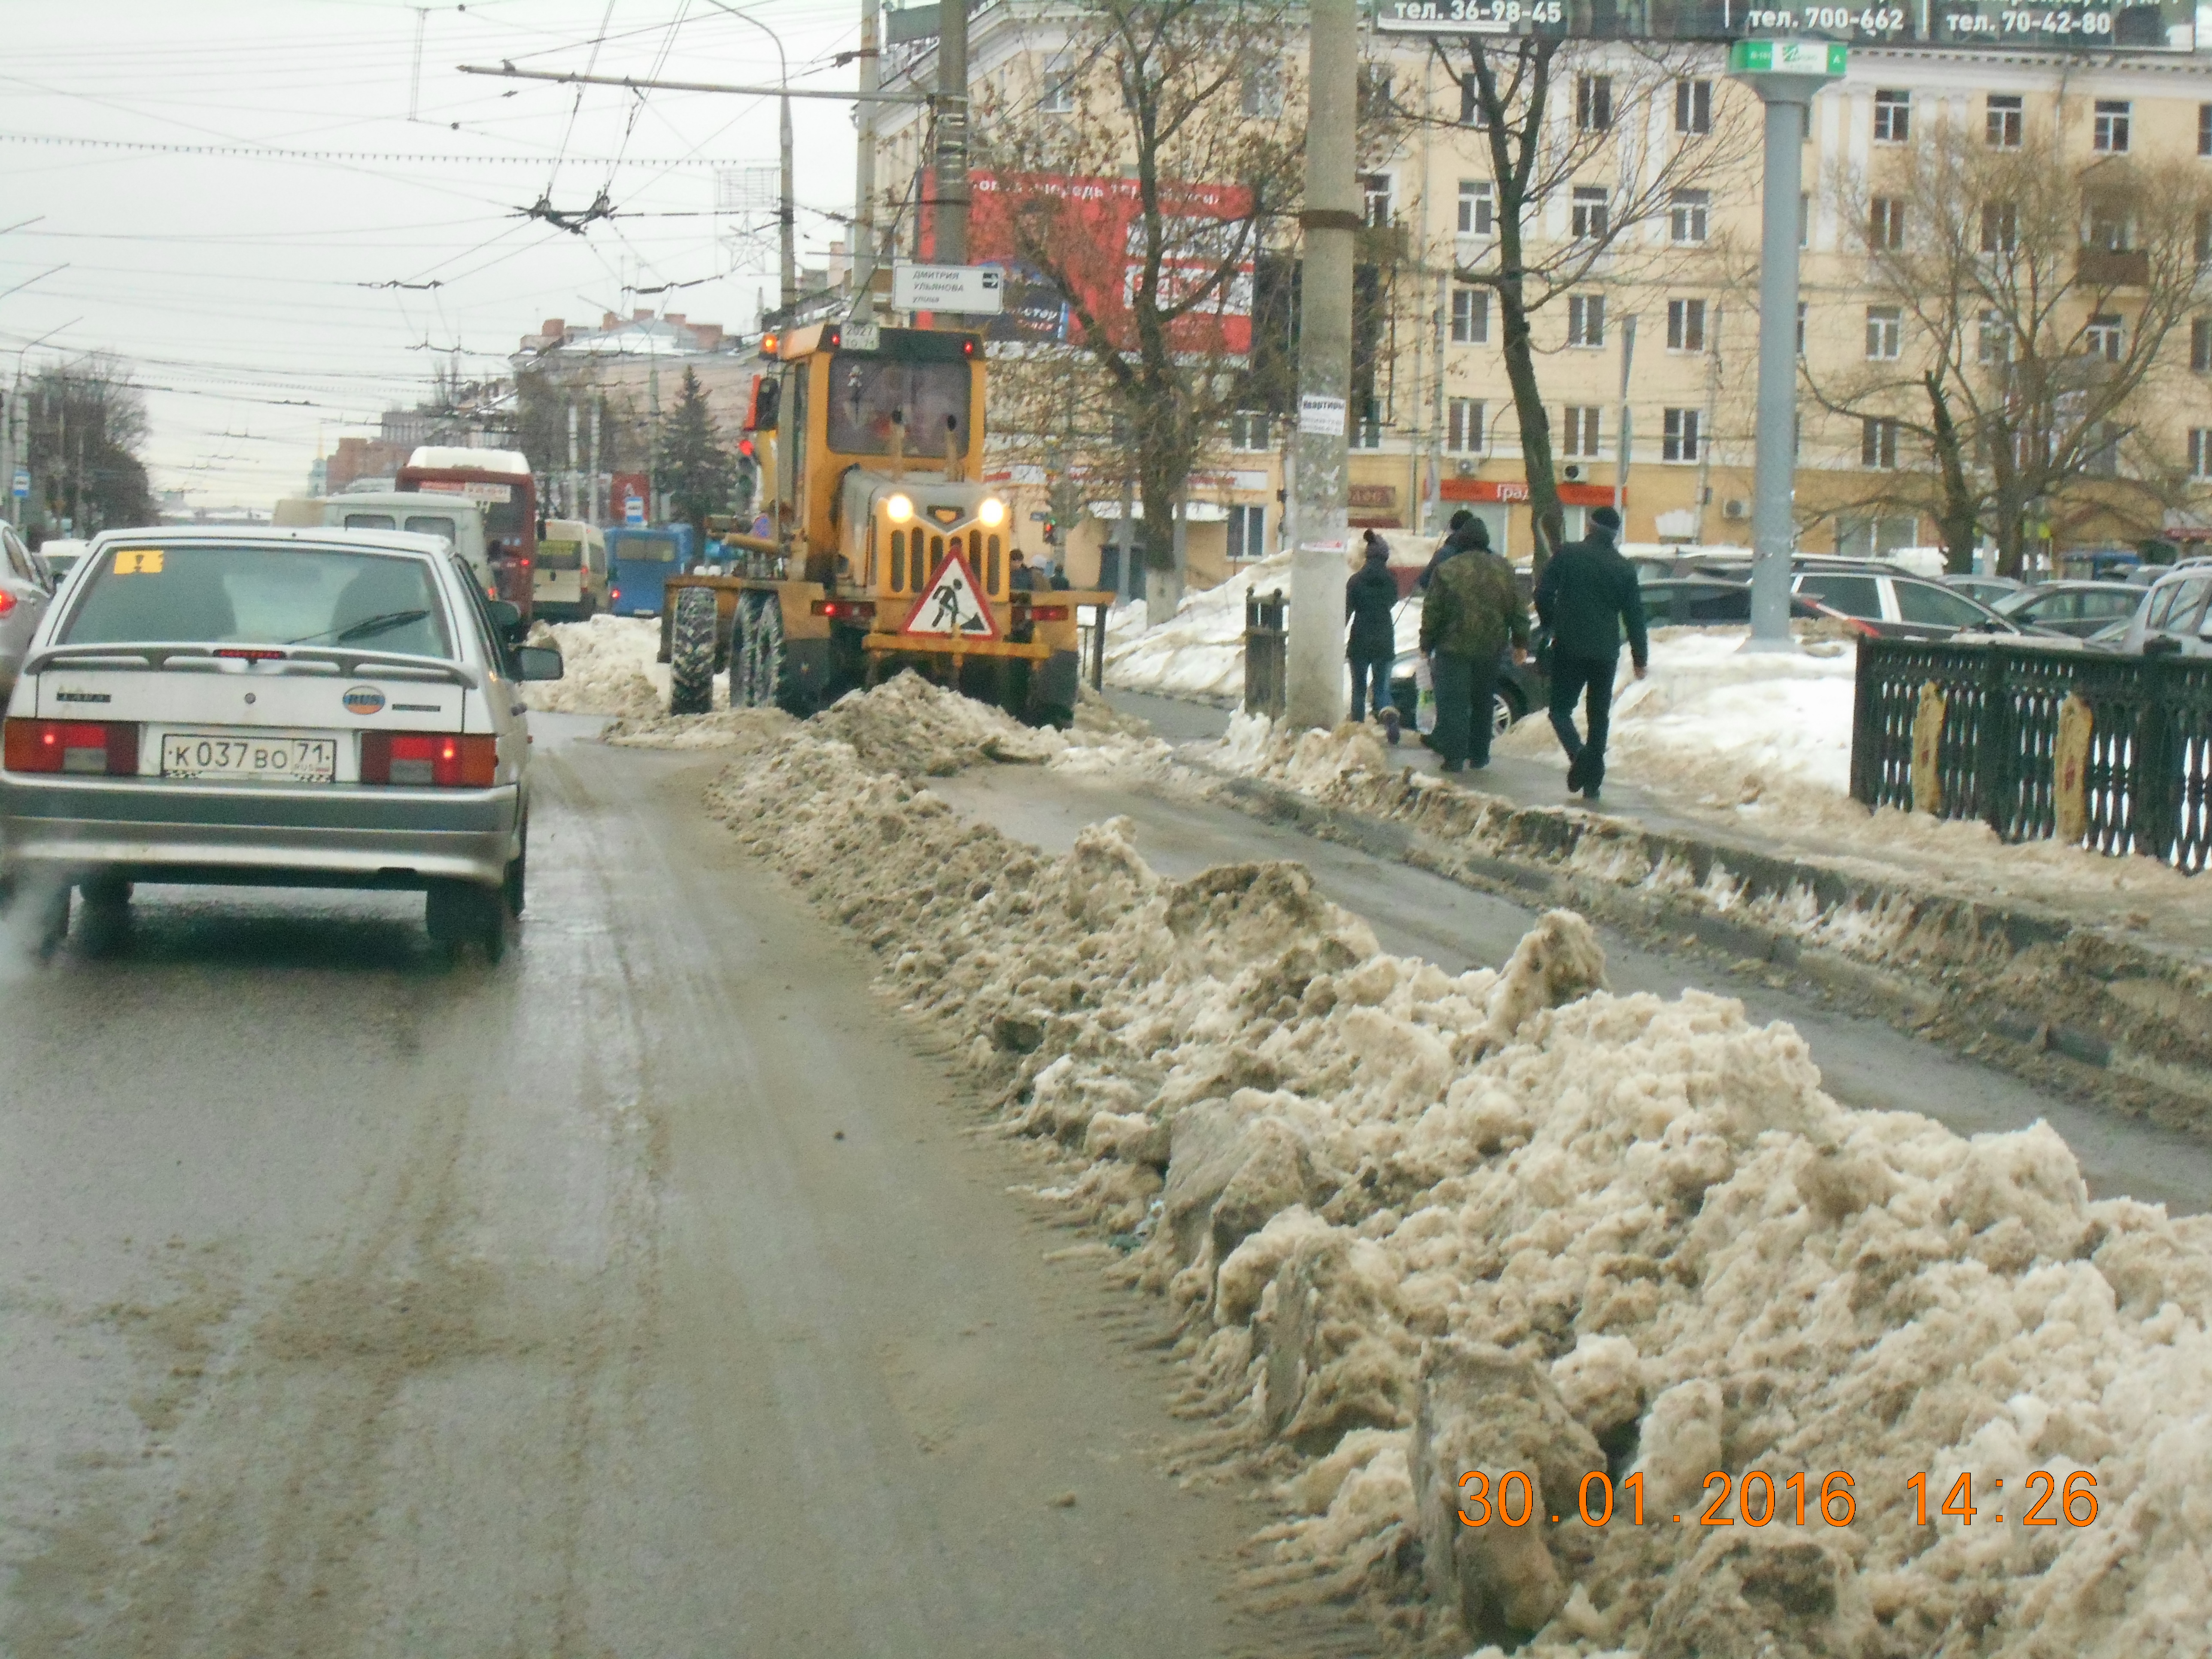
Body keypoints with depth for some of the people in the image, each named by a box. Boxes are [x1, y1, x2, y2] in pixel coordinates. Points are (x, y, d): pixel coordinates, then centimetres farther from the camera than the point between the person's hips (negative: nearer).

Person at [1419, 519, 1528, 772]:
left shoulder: (1447, 570, -7)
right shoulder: (1503, 570, 4)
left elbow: (1432, 612, -5)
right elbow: (1518, 611, 7)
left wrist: (1427, 644, 4)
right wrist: (1521, 643, 15)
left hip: (1454, 647, -4)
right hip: (1490, 648, 4)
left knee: (1453, 704, -2)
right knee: (1482, 703, 16)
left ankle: (1455, 757, -9)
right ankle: (1479, 755, 20)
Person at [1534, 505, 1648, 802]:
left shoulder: (1567, 554, -2)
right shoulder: (1624, 568, 3)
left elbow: (1542, 594, -5)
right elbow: (1634, 616, 5)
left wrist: (1552, 624, 13)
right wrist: (1640, 658, 13)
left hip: (1569, 646, -2)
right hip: (1606, 652, 2)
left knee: (1560, 709, 5)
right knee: (1599, 716, 10)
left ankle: (1578, 753, -23)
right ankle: (1592, 782, 7)